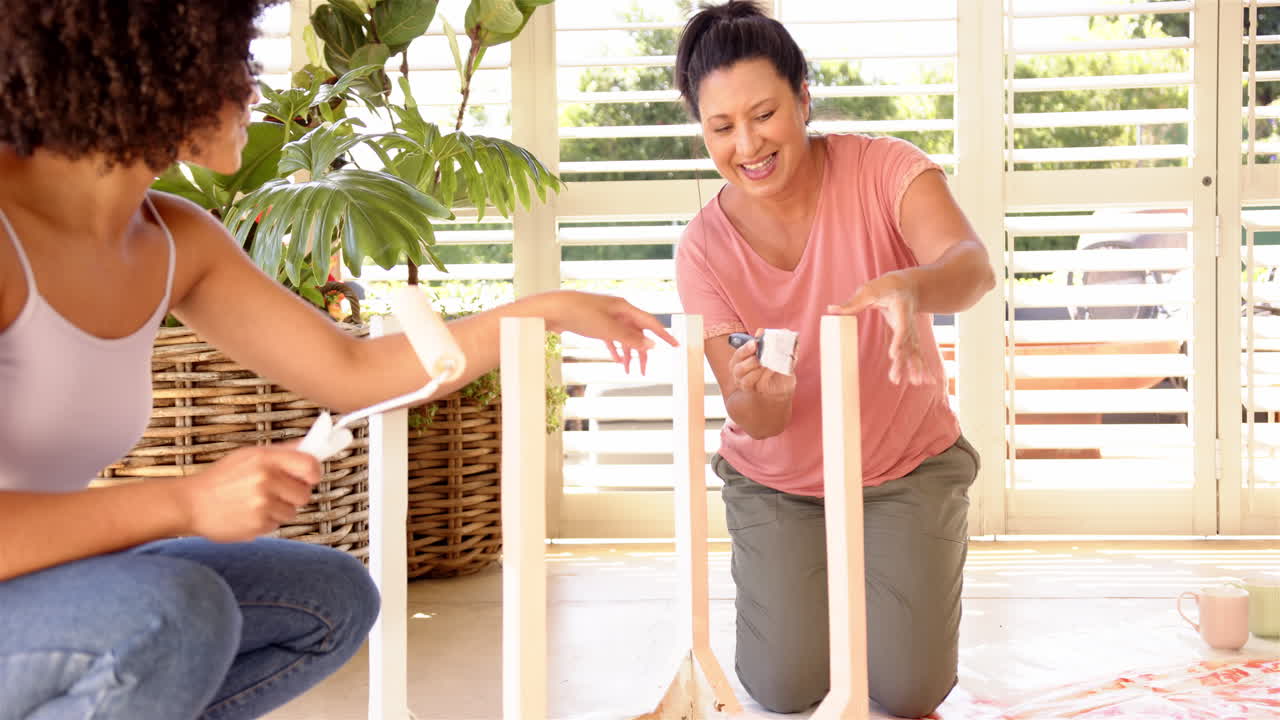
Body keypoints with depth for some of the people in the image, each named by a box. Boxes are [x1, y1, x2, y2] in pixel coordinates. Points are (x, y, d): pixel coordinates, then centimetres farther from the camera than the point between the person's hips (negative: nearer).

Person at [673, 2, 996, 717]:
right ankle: (805, 593, 29)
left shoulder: (881, 168, -18)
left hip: (910, 465, -1)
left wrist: (909, 287, -60)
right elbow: (758, 423, -16)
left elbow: (974, 266, -37)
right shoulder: (705, 247, -15)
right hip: (778, 482, 1)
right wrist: (758, 394, -41)